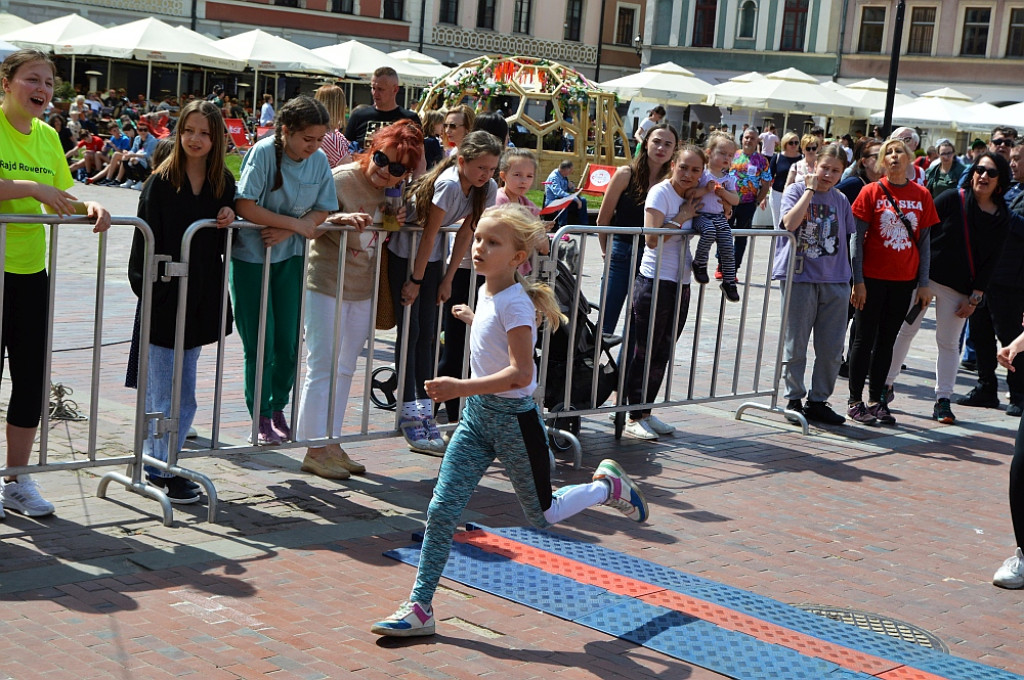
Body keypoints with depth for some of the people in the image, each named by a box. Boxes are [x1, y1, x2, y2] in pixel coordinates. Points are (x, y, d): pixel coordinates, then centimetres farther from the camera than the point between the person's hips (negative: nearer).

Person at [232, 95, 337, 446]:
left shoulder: (319, 160, -4)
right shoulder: (264, 152, -18)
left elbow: (321, 211, 0)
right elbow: (244, 206, -23)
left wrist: (285, 232, -16)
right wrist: (296, 224, -19)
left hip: (290, 257, 4)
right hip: (251, 256, -4)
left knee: (289, 341, 3)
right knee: (260, 341, -2)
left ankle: (278, 406, 24)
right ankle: (261, 417, 12)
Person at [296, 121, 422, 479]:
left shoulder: (395, 191, 4)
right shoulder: (341, 179, -15)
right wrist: (339, 217, -35)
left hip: (363, 289, 7)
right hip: (326, 285, -7)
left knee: (345, 369, 13)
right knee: (322, 367, -3)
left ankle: (331, 444, 22)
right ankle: (314, 449, 4)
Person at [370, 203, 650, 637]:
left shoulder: (514, 303, -20)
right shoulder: (487, 292, 5)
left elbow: (521, 374, -28)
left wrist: (461, 388, -32)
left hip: (513, 419, -7)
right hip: (478, 416, 8)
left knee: (542, 515, 9)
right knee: (442, 508, -1)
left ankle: (607, 487, 35)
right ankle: (419, 608, 4)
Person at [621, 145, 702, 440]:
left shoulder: (692, 196, 12)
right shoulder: (660, 192, -10)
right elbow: (652, 238, -19)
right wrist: (681, 218, -13)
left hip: (681, 285, 8)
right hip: (655, 282, -8)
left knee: (663, 352, 11)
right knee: (645, 352, -2)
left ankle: (646, 413, 20)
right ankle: (634, 418, 5)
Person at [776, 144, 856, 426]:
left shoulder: (841, 200, 13)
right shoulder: (797, 190, -1)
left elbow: (847, 239, 19)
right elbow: (790, 223, -20)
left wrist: (852, 278, 14)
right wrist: (810, 189, -13)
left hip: (835, 280, 4)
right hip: (800, 276, -4)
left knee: (832, 349, 5)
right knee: (796, 344, 3)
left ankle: (818, 401, 16)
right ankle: (794, 400, 15)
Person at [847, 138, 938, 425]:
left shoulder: (922, 195, 4)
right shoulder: (871, 192, -5)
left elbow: (924, 241, 8)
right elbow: (857, 238, -5)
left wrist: (924, 283, 4)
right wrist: (858, 281, -10)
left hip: (904, 280, 3)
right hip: (873, 278, -3)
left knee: (887, 340, 10)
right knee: (865, 339, 2)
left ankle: (877, 400, 18)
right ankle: (855, 401, 10)